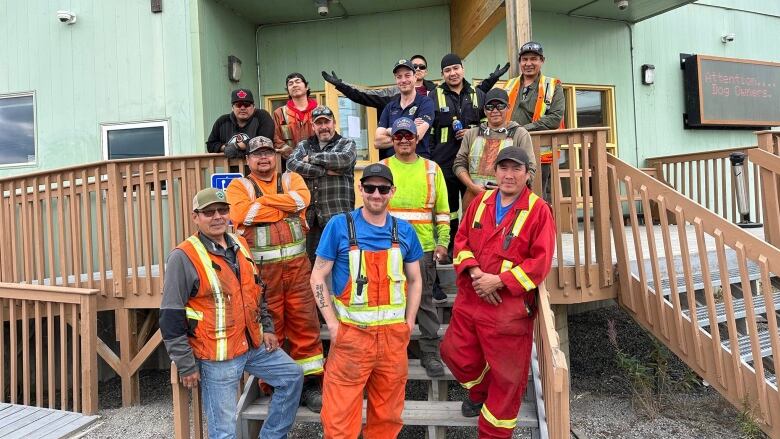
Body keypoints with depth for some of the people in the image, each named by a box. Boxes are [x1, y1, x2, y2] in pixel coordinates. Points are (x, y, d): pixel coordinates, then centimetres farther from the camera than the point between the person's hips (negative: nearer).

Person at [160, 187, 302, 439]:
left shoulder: (240, 245, 7)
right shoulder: (184, 257, -15)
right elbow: (171, 319, -14)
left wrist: (267, 327, 13)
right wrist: (187, 366, -12)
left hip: (254, 345, 7)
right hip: (217, 357, -7)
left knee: (292, 376, 14)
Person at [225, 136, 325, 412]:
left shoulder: (291, 179, 13)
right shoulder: (238, 186, 7)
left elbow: (302, 199, -9)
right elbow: (241, 214, -14)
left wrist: (263, 200, -8)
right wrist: (286, 207, -7)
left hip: (297, 264, 2)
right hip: (261, 269, -2)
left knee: (305, 324, 3)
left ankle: (310, 382, 14)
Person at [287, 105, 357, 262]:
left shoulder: (347, 143, 10)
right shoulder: (304, 146, 17)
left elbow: (344, 159, -14)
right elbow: (291, 164, -3)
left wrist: (312, 158, -5)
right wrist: (324, 171, -10)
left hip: (339, 215, -3)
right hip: (311, 216, 3)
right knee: (311, 260, 9)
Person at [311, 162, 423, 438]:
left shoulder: (404, 231, 5)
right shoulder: (339, 226, -5)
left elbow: (414, 280, 13)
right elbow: (318, 277, -2)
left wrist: (408, 324, 6)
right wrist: (333, 325, -8)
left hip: (393, 335, 3)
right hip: (350, 333, -3)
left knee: (388, 414, 17)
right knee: (340, 416, 3)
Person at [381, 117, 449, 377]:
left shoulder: (431, 169, 8)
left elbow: (442, 210, 8)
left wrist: (442, 242, 0)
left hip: (423, 246, 0)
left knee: (425, 301, 5)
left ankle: (430, 353, 17)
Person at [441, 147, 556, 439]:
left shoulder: (539, 210, -8)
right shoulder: (481, 202, 8)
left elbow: (540, 260, -12)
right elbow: (461, 240, 8)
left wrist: (500, 281, -19)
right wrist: (473, 272, -10)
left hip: (509, 304, -5)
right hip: (469, 298, 5)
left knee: (506, 371, 5)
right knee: (454, 351, 14)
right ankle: (479, 393, 46)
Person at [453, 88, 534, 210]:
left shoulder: (520, 134, 7)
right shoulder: (471, 134, 14)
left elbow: (529, 169, 1)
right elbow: (459, 164, 11)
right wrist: (473, 186, -5)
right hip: (474, 198, 2)